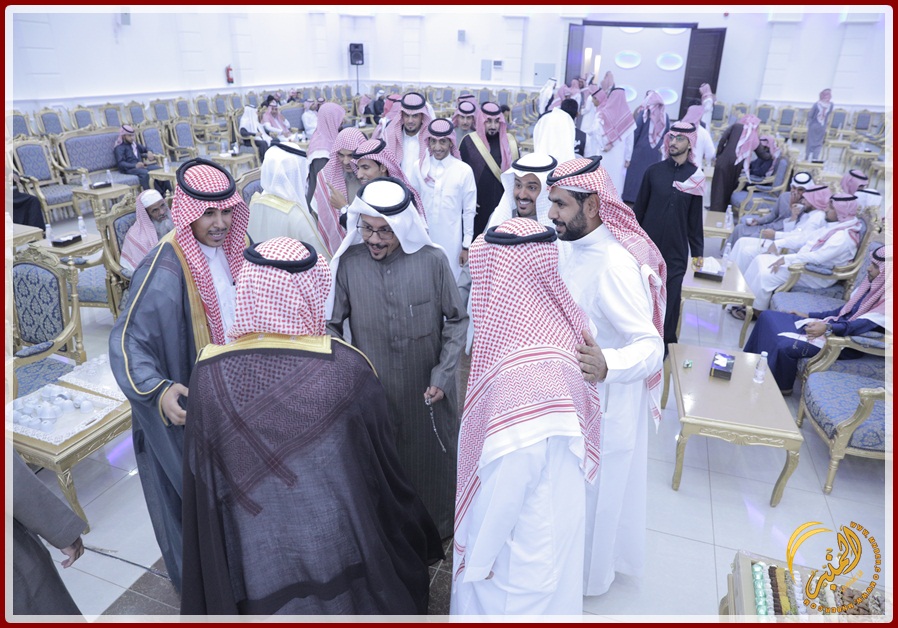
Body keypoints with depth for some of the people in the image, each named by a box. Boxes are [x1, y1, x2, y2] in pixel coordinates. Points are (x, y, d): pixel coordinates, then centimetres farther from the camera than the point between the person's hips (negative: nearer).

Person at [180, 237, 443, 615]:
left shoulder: (208, 373, -18)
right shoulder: (345, 368, -24)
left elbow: (202, 481, -6)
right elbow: (382, 464, -11)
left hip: (258, 557, 2)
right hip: (338, 544, -2)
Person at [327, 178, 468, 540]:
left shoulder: (432, 261, -14)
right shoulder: (347, 263, -12)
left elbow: (457, 321, -3)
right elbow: (331, 324, -1)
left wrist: (442, 376, -7)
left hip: (426, 393, 0)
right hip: (372, 392, 0)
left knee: (429, 462, 19)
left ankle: (435, 531, 47)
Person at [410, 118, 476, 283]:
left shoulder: (464, 170, -8)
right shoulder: (419, 167, -1)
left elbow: (469, 211, -3)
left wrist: (466, 245, -1)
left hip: (451, 241, -2)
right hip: (423, 238, 2)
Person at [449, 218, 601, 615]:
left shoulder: (523, 375, -38)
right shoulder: (560, 321, -12)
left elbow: (507, 484, -27)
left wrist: (479, 556, -12)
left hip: (521, 534, -7)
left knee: (501, 599, 21)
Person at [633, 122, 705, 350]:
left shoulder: (696, 176, 0)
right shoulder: (654, 171, -1)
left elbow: (695, 217, 5)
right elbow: (639, 208, 4)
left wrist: (698, 251, 6)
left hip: (676, 251, 0)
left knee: (669, 298, 4)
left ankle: (664, 340, 22)